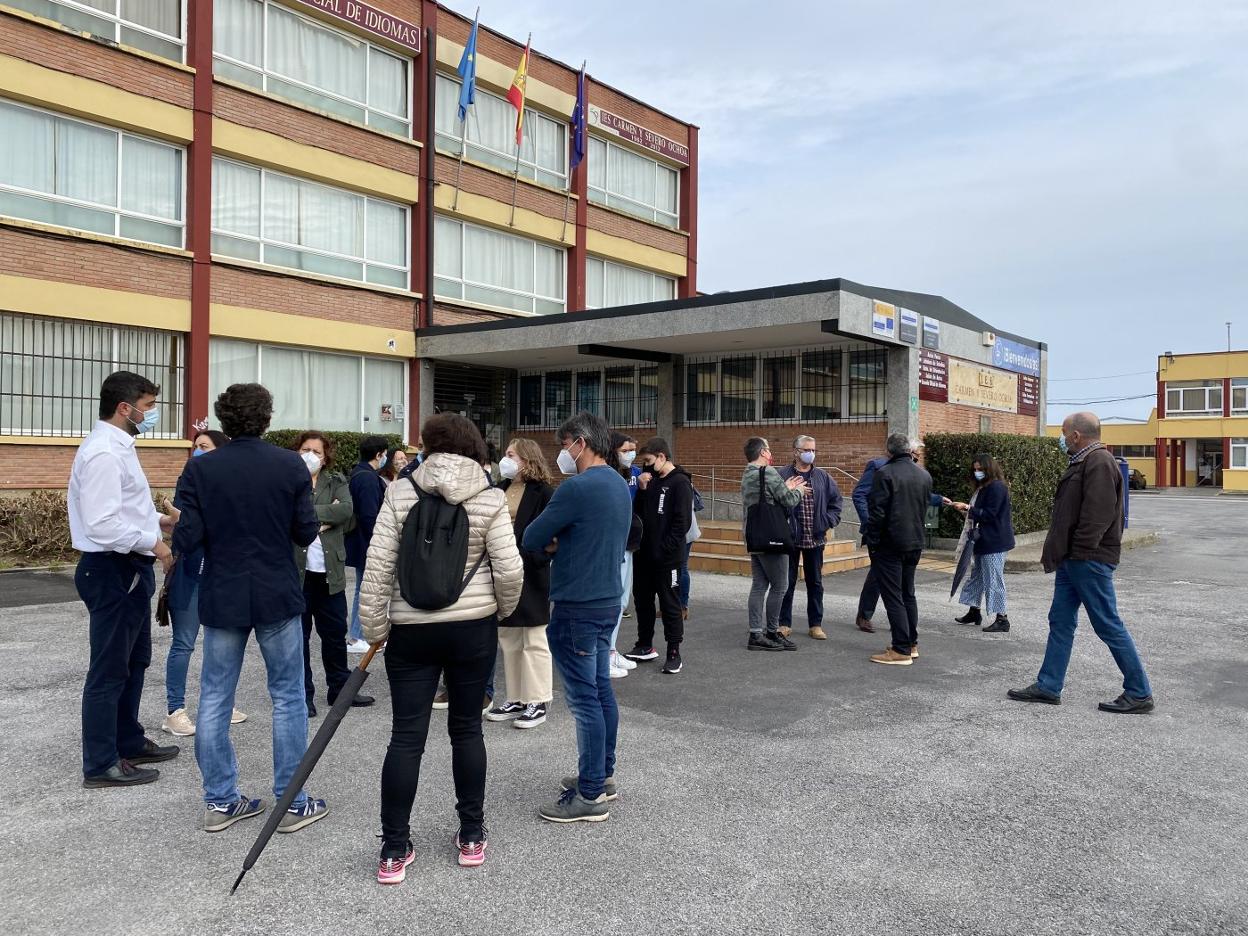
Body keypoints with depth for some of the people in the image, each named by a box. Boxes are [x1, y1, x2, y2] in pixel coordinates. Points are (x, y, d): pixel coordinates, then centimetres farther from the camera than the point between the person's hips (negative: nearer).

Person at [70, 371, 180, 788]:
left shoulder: (117, 447, 12)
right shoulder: (103, 453, -21)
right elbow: (103, 525, -28)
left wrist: (158, 521, 9)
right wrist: (153, 543, -19)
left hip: (129, 569, 11)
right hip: (114, 572, -11)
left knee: (134, 661, 21)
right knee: (109, 669, 1)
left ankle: (129, 742, 35)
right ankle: (101, 764, 12)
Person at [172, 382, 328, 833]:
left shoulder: (200, 469, -5)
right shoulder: (290, 465, -7)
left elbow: (188, 539, -8)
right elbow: (307, 533, -5)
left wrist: (174, 530, 14)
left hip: (221, 598, 2)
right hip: (277, 597, -1)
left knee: (215, 699, 13)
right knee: (287, 698, 8)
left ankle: (220, 801, 20)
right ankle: (292, 802, 13)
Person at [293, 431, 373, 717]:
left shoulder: (337, 483, 8)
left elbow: (346, 510, -10)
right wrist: (326, 515, -14)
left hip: (330, 571, 3)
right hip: (296, 570, -3)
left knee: (335, 633, 12)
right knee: (298, 635, 6)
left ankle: (340, 688, 27)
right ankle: (303, 694, 17)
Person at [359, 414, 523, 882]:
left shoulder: (400, 494, -5)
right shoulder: (490, 497, -6)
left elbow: (378, 567, -7)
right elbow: (510, 569, -10)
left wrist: (374, 628, 2)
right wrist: (502, 610, 9)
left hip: (411, 630, 0)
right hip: (474, 628, 0)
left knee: (406, 736, 6)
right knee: (467, 728, 13)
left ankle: (394, 850, 11)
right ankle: (471, 836, 23)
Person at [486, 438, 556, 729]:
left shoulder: (543, 492, -9)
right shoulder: (501, 489, 10)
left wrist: (533, 560, -22)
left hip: (531, 574, -7)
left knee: (534, 640, 3)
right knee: (508, 640, 13)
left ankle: (537, 702, 12)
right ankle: (515, 699, 24)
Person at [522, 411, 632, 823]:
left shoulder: (576, 487, -19)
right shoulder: (620, 485, 10)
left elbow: (531, 540, -14)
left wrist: (550, 542, 6)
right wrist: (562, 543, 5)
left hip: (577, 606, -9)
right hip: (608, 600, 9)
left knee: (584, 699, -3)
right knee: (601, 690, 17)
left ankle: (590, 796, 5)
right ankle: (603, 775, 28)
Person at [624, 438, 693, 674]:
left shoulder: (680, 483, -10)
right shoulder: (651, 480, 12)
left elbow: (682, 521, -16)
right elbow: (637, 513, 11)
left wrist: (664, 548, -18)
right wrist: (642, 489, -4)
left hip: (667, 557, -7)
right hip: (644, 553, 8)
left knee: (670, 605, 1)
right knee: (642, 600, 15)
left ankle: (674, 653, 10)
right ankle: (645, 646, 30)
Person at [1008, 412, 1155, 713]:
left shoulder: (1099, 462, -16)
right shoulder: (1085, 461, 16)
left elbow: (1098, 513, -24)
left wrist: (1081, 551, -22)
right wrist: (1059, 552, 16)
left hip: (1090, 561, -11)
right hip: (1073, 560, 11)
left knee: (1108, 626, -2)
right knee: (1060, 621, 12)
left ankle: (1139, 693, 9)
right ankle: (1048, 686, 19)